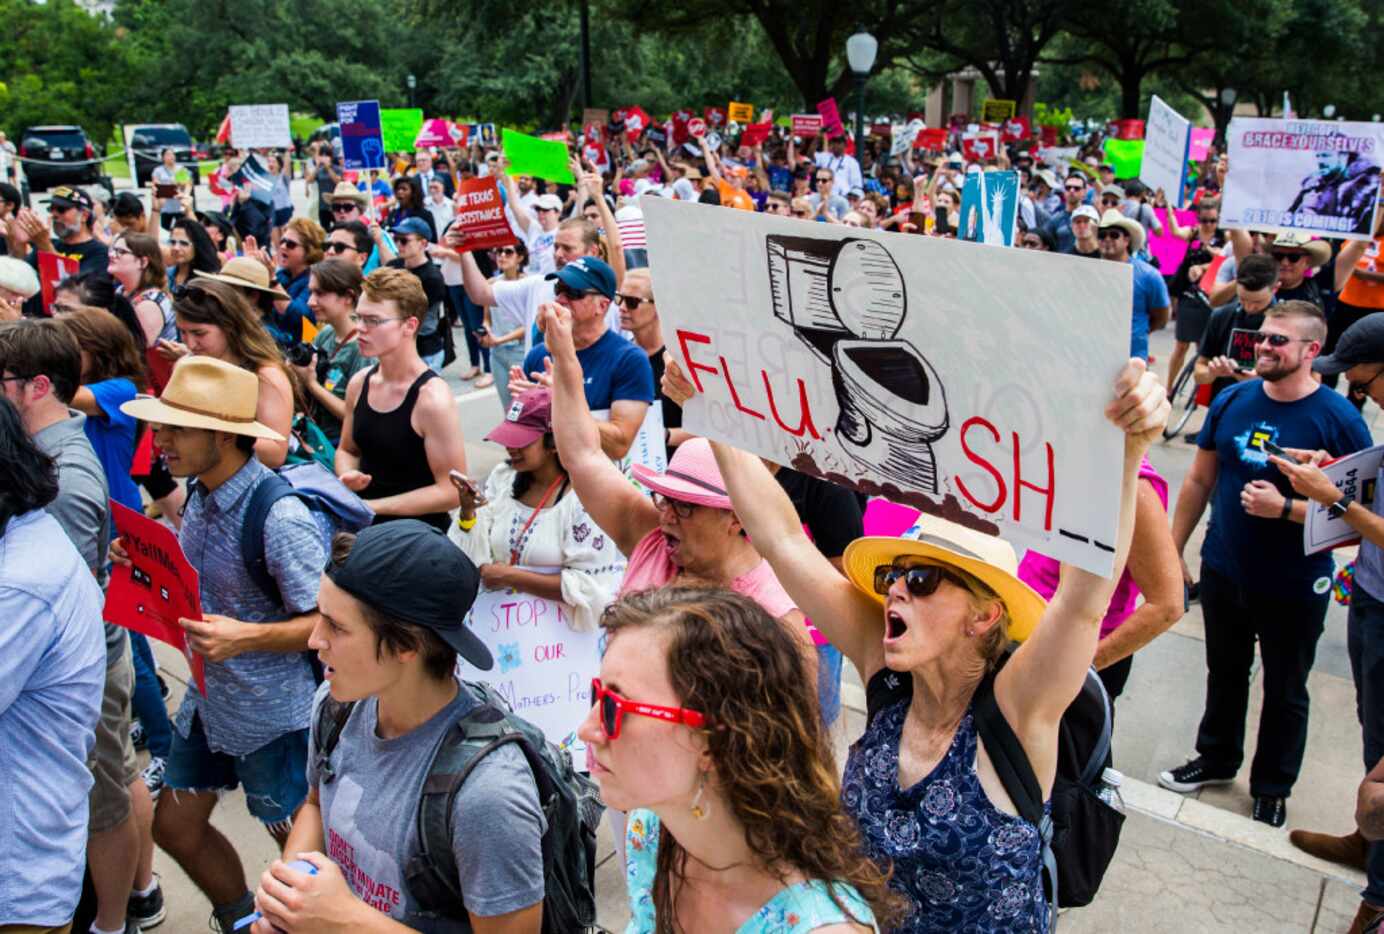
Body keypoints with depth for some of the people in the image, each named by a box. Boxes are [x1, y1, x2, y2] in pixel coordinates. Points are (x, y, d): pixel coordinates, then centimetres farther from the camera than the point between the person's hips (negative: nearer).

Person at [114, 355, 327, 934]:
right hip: (209, 700, 9)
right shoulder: (200, 494, -1)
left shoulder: (280, 518, -28)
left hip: (274, 712, -8)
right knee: (176, 828, 22)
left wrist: (246, 637, -33)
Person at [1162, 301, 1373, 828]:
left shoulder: (1339, 420, -17)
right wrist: (1172, 551, 6)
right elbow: (1199, 481, 5)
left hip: (1293, 588, -4)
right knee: (1224, 674, 22)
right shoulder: (1231, 401, -4)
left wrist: (1284, 508, -27)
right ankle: (1216, 759, 44)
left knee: (1285, 691, 15)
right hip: (1223, 572, 4)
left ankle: (1273, 787, 35)